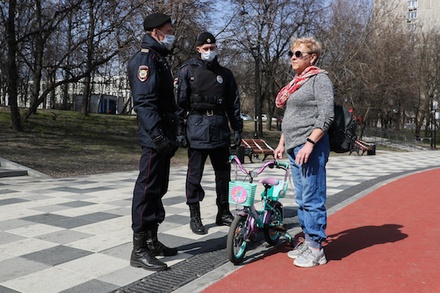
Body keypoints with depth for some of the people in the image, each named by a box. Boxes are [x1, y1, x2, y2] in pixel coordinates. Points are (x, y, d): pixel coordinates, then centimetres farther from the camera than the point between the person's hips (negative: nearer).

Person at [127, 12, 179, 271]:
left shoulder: (159, 59, 21)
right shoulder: (145, 59, -10)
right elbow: (144, 102, -22)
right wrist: (157, 134, -29)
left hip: (163, 137, 10)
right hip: (154, 139, -10)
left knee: (157, 190, 15)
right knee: (148, 190, -6)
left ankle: (151, 240, 26)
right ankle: (139, 250, 2)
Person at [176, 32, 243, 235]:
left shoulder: (224, 74, 13)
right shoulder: (188, 70, 3)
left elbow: (234, 104, 14)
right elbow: (180, 102, -2)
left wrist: (237, 129, 9)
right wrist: (180, 130, -8)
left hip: (220, 128, 4)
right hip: (197, 127, -3)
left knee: (223, 172, 10)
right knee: (195, 173, 1)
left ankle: (223, 212, 23)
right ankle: (194, 217, 11)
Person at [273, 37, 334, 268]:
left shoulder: (319, 79, -6)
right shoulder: (296, 83, 19)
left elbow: (326, 115, -16)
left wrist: (310, 143, -22)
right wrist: (282, 143, 20)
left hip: (311, 148, -9)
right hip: (294, 148, 9)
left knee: (313, 199, -4)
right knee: (302, 200, 14)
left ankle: (316, 249, 6)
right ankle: (307, 241, 26)